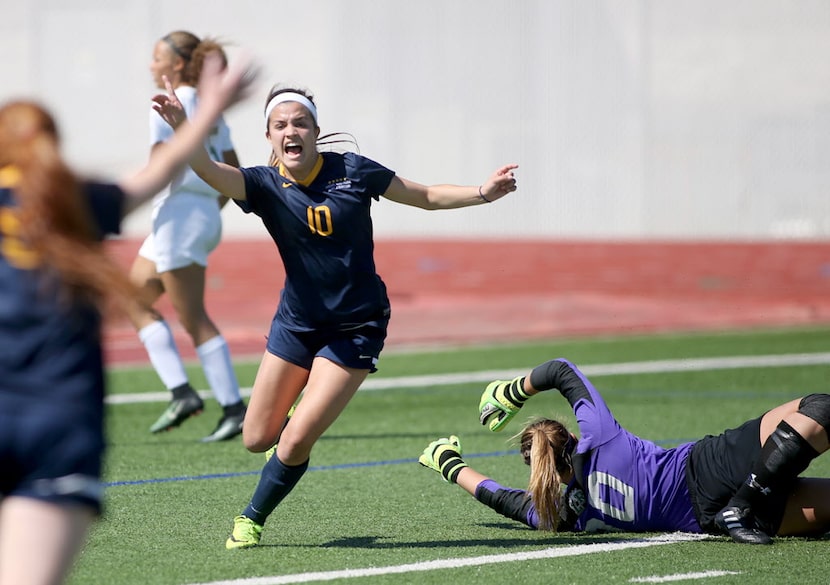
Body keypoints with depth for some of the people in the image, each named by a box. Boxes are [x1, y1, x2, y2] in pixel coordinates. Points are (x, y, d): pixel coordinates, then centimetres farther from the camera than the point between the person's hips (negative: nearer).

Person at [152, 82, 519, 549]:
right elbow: (212, 172, -31)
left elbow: (425, 196, 3)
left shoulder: (352, 171, -10)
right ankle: (312, 406, 42)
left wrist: (483, 192, -10)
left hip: (356, 329, -2)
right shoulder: (264, 184, -10)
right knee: (257, 439, 8)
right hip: (297, 322, 2)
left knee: (294, 445, -11)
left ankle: (252, 519, 15)